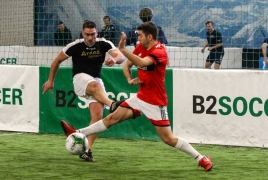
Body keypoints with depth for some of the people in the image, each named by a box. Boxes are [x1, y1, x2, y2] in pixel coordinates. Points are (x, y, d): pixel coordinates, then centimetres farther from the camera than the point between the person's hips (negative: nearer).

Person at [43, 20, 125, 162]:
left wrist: (115, 59, -41)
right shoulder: (75, 46, -8)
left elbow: (121, 57, -17)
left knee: (98, 116, -13)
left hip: (96, 80, 3)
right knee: (95, 86, -40)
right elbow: (57, 60, 5)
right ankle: (112, 105, -68)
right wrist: (50, 80, 9)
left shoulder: (104, 44, -3)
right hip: (80, 77, -3)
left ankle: (87, 150, -8)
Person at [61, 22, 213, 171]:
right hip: (141, 98, 7)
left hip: (155, 103, -7)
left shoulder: (160, 51, -21)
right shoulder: (140, 48, 3)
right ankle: (78, 134, 6)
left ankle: (201, 159, 1)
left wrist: (123, 49, -48)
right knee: (113, 117, 3)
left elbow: (141, 63, -40)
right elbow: (127, 65, 14)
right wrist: (130, 79, -6)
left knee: (168, 138, -8)